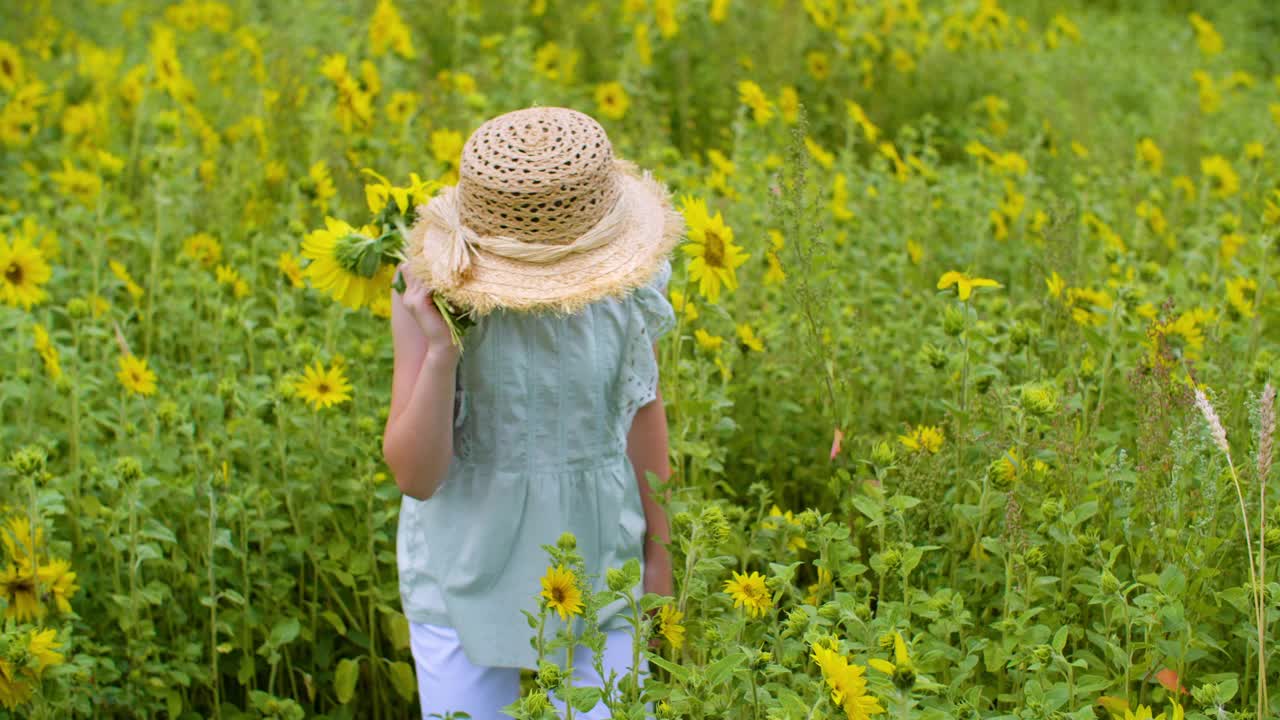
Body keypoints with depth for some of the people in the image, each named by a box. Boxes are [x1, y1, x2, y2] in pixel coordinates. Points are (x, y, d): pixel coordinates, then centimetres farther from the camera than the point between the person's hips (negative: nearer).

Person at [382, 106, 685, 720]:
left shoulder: (625, 284, -14)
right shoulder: (434, 295, -19)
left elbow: (642, 415, 3)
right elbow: (414, 475, -18)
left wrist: (658, 554, 11)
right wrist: (440, 353, -33)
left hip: (598, 570, 1)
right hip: (467, 577, -1)